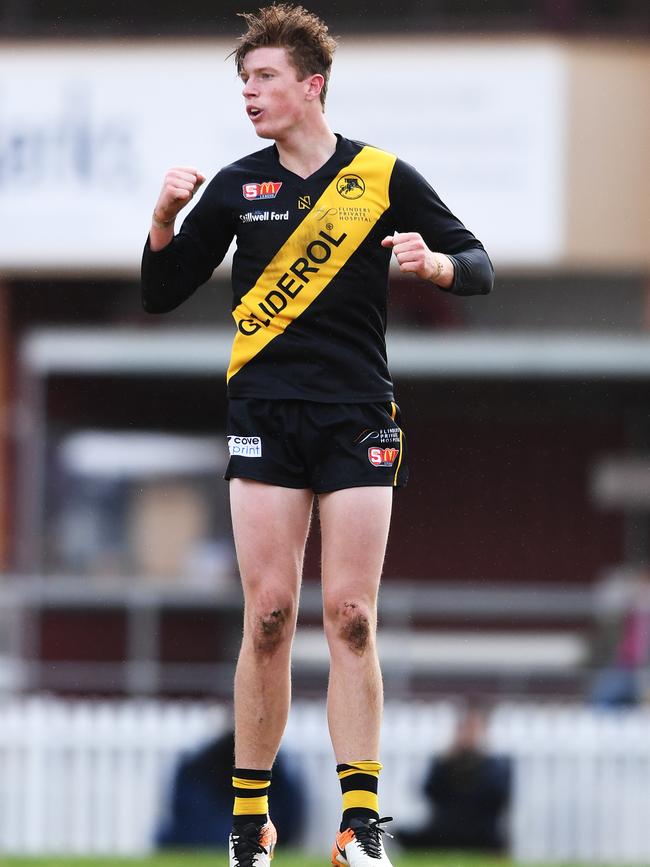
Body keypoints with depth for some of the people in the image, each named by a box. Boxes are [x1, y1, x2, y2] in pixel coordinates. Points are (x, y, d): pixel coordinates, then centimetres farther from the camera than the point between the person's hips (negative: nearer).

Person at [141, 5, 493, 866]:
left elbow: (480, 267, 4)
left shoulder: (384, 176, 2)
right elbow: (162, 295, 11)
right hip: (265, 414, 1)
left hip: (359, 420, -1)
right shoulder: (236, 186, 7)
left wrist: (432, 262, -18)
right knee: (268, 616, -4)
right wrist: (165, 218, -7)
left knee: (351, 618, -5)